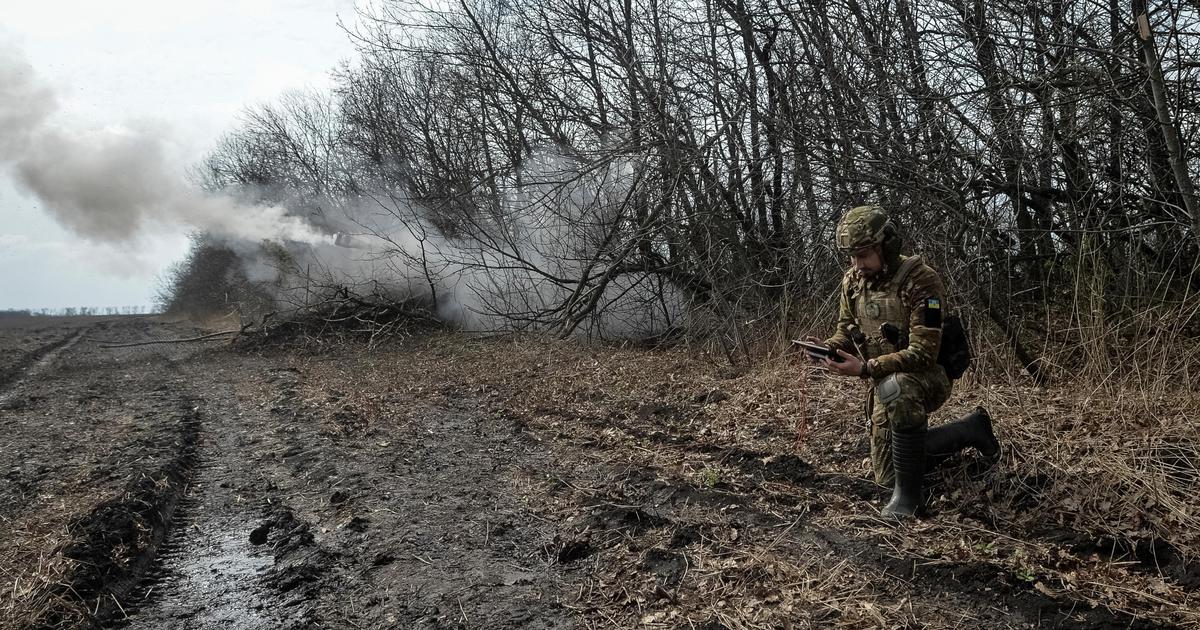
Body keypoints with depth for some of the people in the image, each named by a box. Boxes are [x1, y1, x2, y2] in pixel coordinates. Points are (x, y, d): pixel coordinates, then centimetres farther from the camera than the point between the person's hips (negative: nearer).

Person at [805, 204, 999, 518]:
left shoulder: (921, 281, -25)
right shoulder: (853, 281, -4)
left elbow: (922, 354, -30)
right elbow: (846, 330, 6)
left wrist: (865, 369, -38)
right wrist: (828, 347, -17)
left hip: (927, 378, -7)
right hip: (885, 385, 7)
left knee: (897, 389, -44)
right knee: (886, 476, 15)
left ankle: (908, 492, -25)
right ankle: (971, 430, 32)